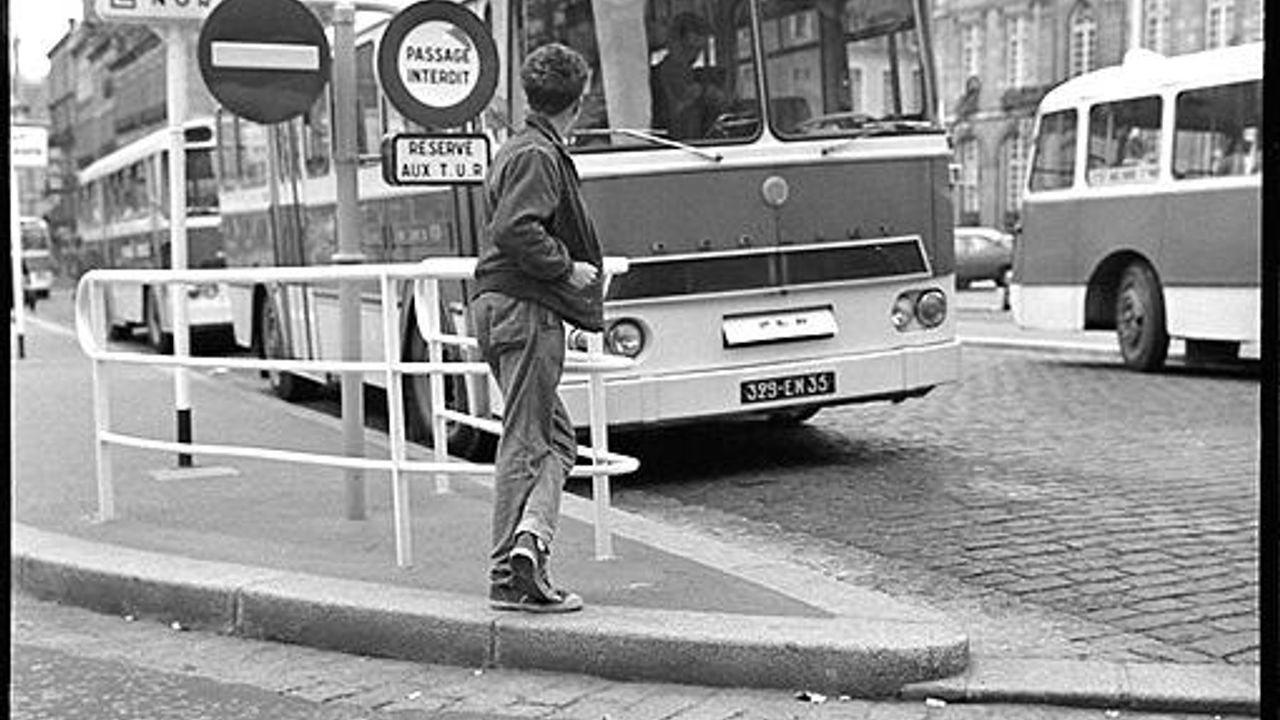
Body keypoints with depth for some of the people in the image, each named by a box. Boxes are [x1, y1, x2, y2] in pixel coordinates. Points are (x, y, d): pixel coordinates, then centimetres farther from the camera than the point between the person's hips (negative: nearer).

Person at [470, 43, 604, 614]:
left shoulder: (514, 150, 18)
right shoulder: (539, 156, -12)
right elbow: (516, 229, -25)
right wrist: (567, 268, -14)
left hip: (498, 307, 10)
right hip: (526, 310, -9)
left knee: (557, 439, 14)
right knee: (525, 444, -5)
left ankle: (527, 540, 4)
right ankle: (510, 577, -3)